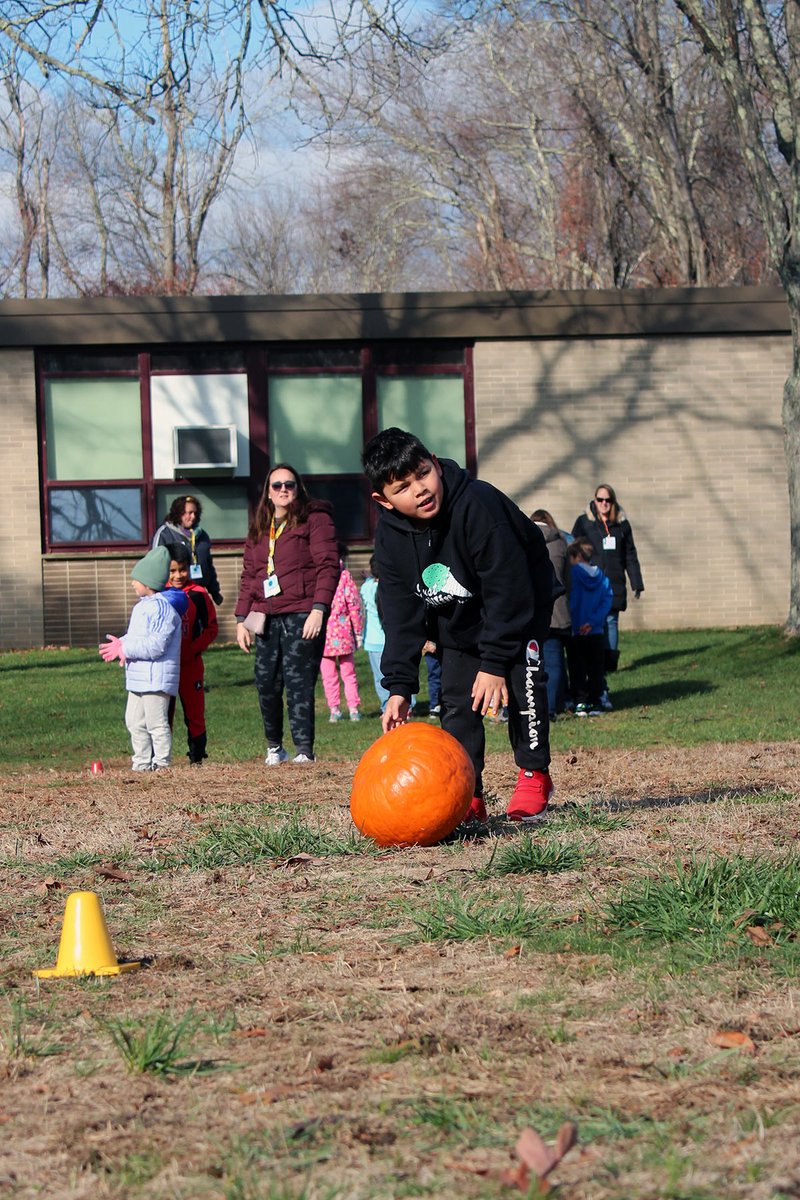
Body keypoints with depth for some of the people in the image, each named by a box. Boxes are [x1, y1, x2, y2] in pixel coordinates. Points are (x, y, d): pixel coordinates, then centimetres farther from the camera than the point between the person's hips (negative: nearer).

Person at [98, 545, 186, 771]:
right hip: (138, 676, 11)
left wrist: (125, 649, -18)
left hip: (156, 677, -11)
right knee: (134, 721, 15)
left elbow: (155, 645, -24)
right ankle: (142, 763, 23)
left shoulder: (162, 608, -18)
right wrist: (122, 644, 4)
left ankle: (162, 763, -1)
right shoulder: (143, 606, 16)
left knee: (156, 723, -6)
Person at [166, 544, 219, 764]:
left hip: (191, 664, -1)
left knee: (194, 713, 4)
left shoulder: (198, 595, -2)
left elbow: (211, 628, 1)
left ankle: (196, 758, 12)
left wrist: (194, 649, -12)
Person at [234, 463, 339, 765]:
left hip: (302, 615, -6)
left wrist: (318, 609, -16)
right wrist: (242, 618, 13)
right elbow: (248, 576, 21)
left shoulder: (315, 519, 2)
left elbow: (328, 566, -6)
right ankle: (274, 748, 14)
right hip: (266, 617, 6)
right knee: (266, 682, 0)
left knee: (298, 681, -12)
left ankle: (304, 751, -11)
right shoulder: (258, 529, 21)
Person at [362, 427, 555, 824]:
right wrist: (399, 686, -19)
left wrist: (495, 663, -31)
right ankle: (467, 796, 2)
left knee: (522, 681, -17)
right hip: (457, 619, 5)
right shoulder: (390, 534, -19)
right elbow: (399, 613, -12)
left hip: (522, 600, -5)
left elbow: (507, 590, -32)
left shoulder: (479, 505, -36)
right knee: (456, 702, -2)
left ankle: (534, 776, -2)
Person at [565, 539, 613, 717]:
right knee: (595, 668, 11)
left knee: (577, 669, 2)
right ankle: (594, 703, 9)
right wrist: (593, 621, -8)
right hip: (596, 632, 4)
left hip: (575, 631, -4)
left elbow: (569, 601, -13)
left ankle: (581, 703, -3)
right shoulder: (600, 576, 3)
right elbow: (608, 599, -3)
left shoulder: (572, 573, -11)